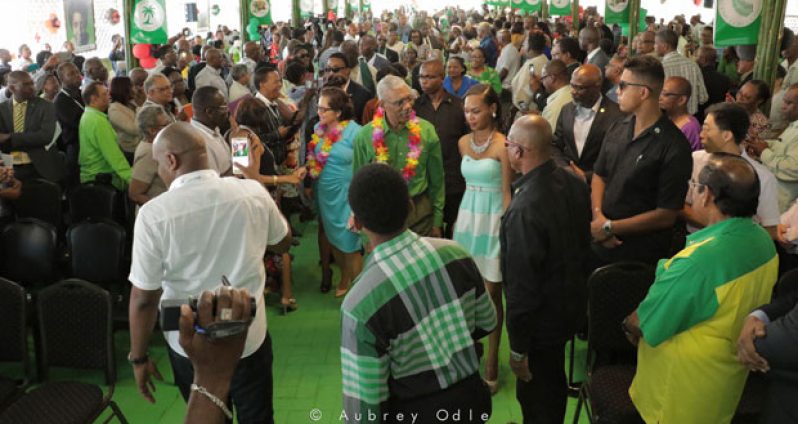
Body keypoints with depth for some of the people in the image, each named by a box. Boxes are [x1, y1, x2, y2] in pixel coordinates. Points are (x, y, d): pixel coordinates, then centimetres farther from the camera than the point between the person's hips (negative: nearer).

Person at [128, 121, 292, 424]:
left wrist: (138, 357, 0)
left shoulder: (154, 214, -20)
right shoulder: (254, 193, -12)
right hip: (250, 336, 2)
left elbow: (144, 297, -15)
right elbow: (282, 243, 7)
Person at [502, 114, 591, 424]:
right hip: (573, 303, 8)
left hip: (541, 318, -8)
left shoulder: (524, 208, -32)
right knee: (554, 383, 29)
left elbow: (523, 285, -27)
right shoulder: (574, 184, -7)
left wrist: (518, 348, -17)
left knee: (536, 397, 14)